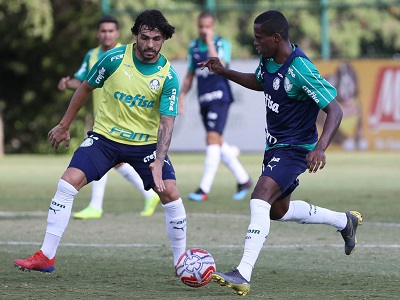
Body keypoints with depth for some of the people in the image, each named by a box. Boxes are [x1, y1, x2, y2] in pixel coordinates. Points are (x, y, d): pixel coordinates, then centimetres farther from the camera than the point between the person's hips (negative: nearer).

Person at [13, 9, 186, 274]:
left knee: (171, 194, -15)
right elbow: (86, 88, 5)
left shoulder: (169, 77, -13)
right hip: (105, 136, 0)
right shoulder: (114, 59, -12)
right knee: (68, 182, -16)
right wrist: (64, 125, 10)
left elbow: (166, 122, -16)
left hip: (146, 143, 0)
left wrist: (159, 161, -31)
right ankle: (46, 257, -9)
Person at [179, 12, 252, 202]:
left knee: (212, 139, -15)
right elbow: (190, 75, 18)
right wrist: (182, 96, 9)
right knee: (218, 143, 11)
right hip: (204, 100, 7)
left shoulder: (222, 44, -7)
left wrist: (210, 42, -20)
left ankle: (204, 189, -16)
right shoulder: (193, 46, 11)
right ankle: (243, 180, 25)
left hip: (219, 98, -7)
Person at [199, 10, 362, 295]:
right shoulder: (268, 61, -1)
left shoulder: (301, 70, -26)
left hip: (295, 149, -10)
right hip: (275, 146, 10)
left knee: (260, 197, -27)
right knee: (278, 210, 22)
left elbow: (335, 111, -26)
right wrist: (224, 72, 11)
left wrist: (320, 148, -40)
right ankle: (344, 221, 41)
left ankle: (243, 275, -34)